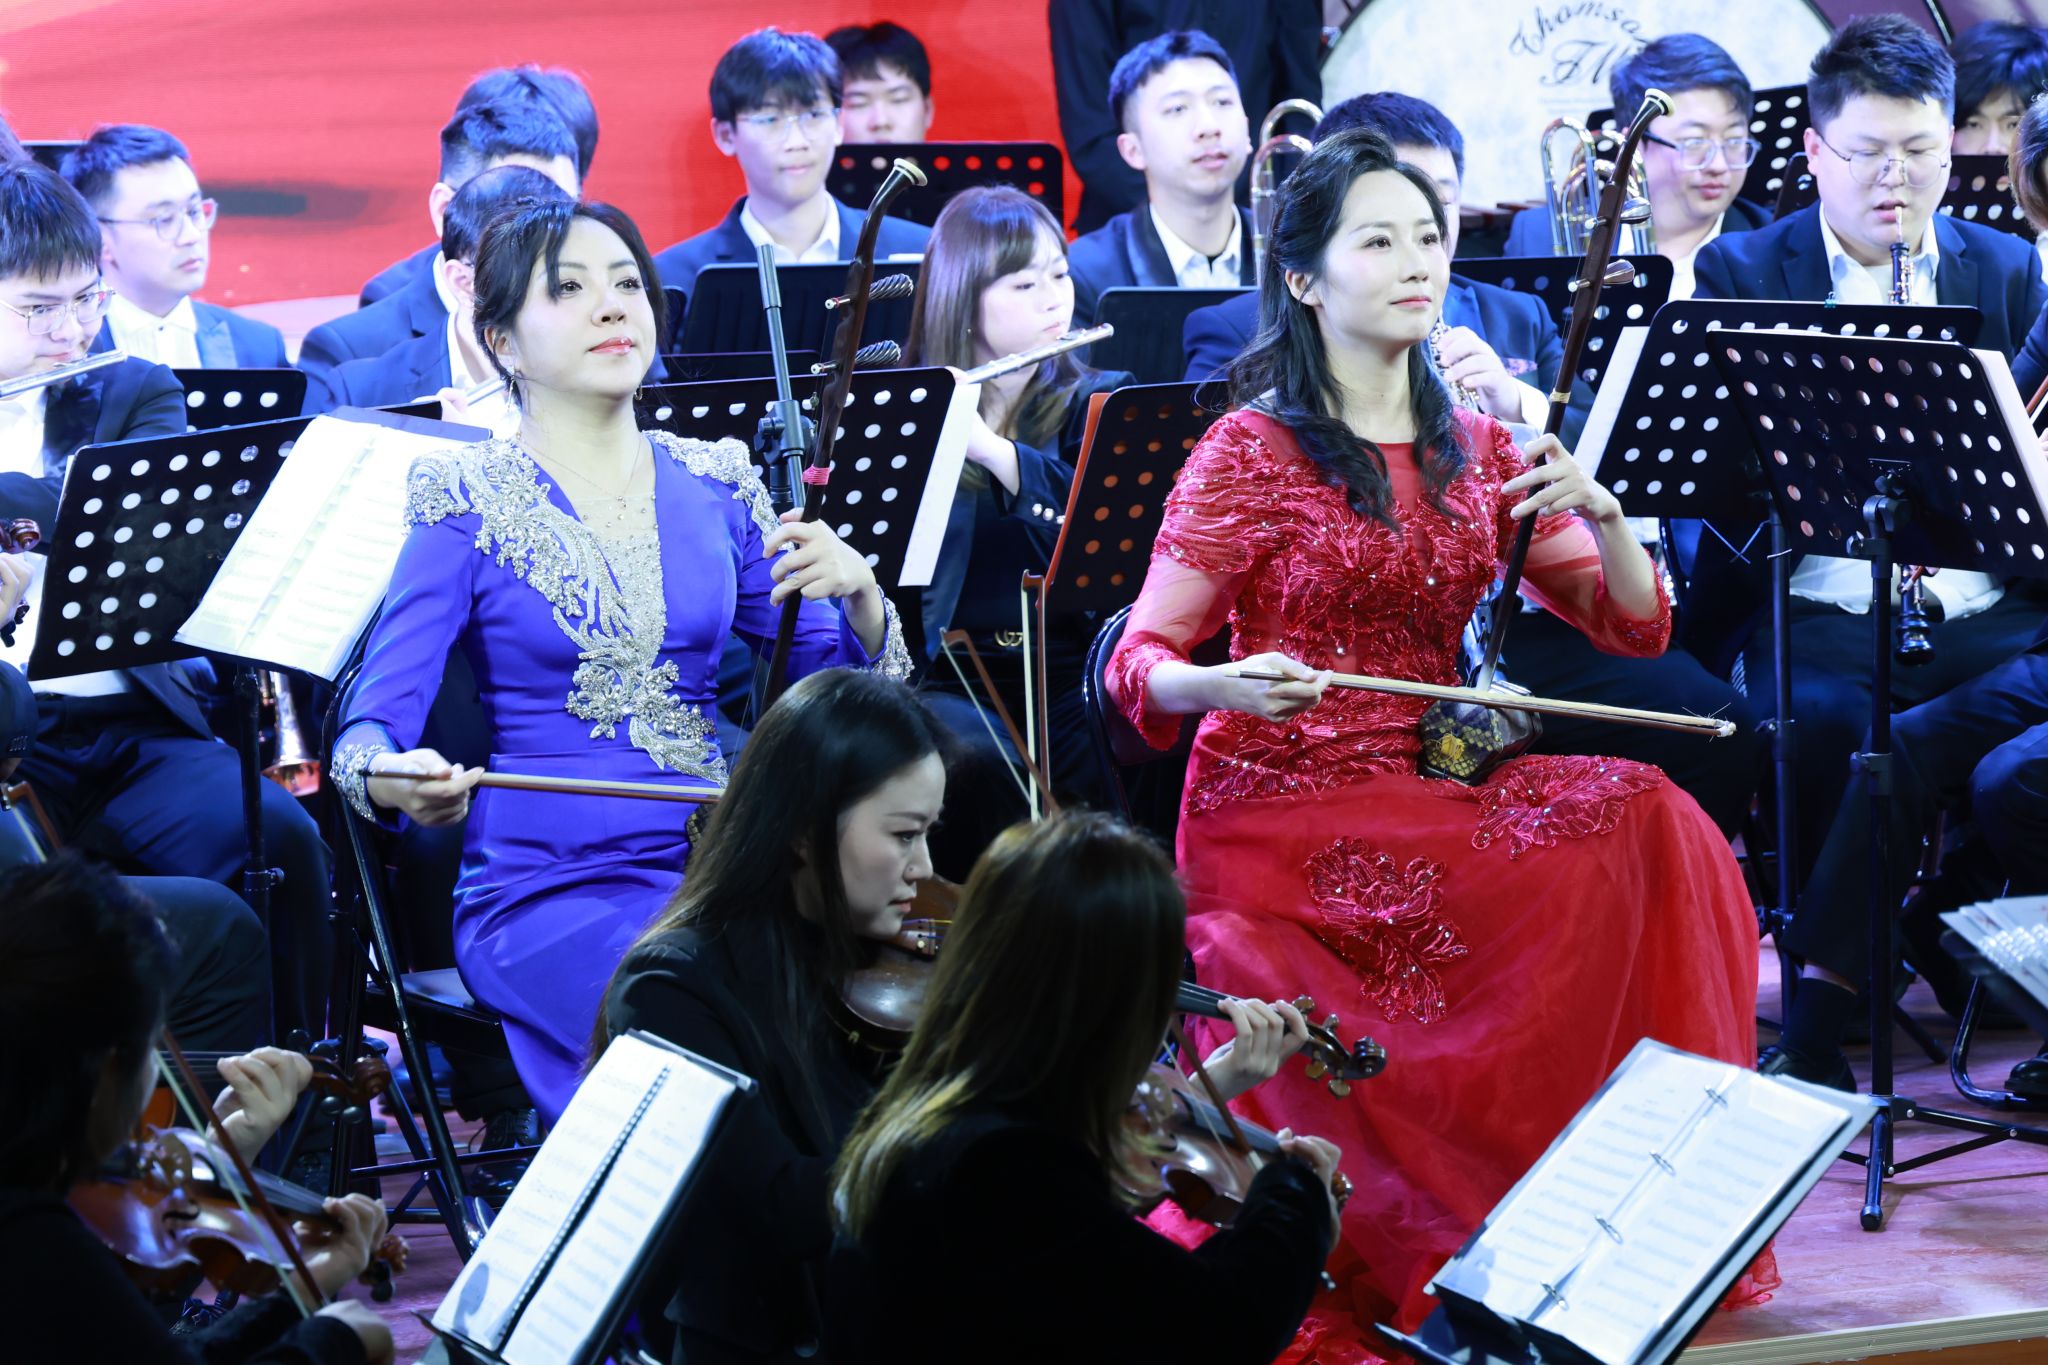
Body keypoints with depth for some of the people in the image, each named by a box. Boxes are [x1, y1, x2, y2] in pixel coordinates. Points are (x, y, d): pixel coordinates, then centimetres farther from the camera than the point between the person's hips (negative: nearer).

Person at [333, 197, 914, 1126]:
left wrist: (859, 593, -10)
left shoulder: (716, 485, 11)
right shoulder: (470, 504, -1)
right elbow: (374, 722, -8)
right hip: (544, 895, -4)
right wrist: (393, 778, -32)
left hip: (718, 867, 4)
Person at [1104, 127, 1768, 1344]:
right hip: (1280, 806, -6)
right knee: (1590, 857, -27)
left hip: (1432, 787, 6)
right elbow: (1139, 663, -8)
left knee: (1654, 820, -22)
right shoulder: (1253, 452, -5)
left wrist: (1602, 513, -9)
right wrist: (1224, 684, -30)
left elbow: (1635, 627, 11)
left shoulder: (1477, 453, 11)